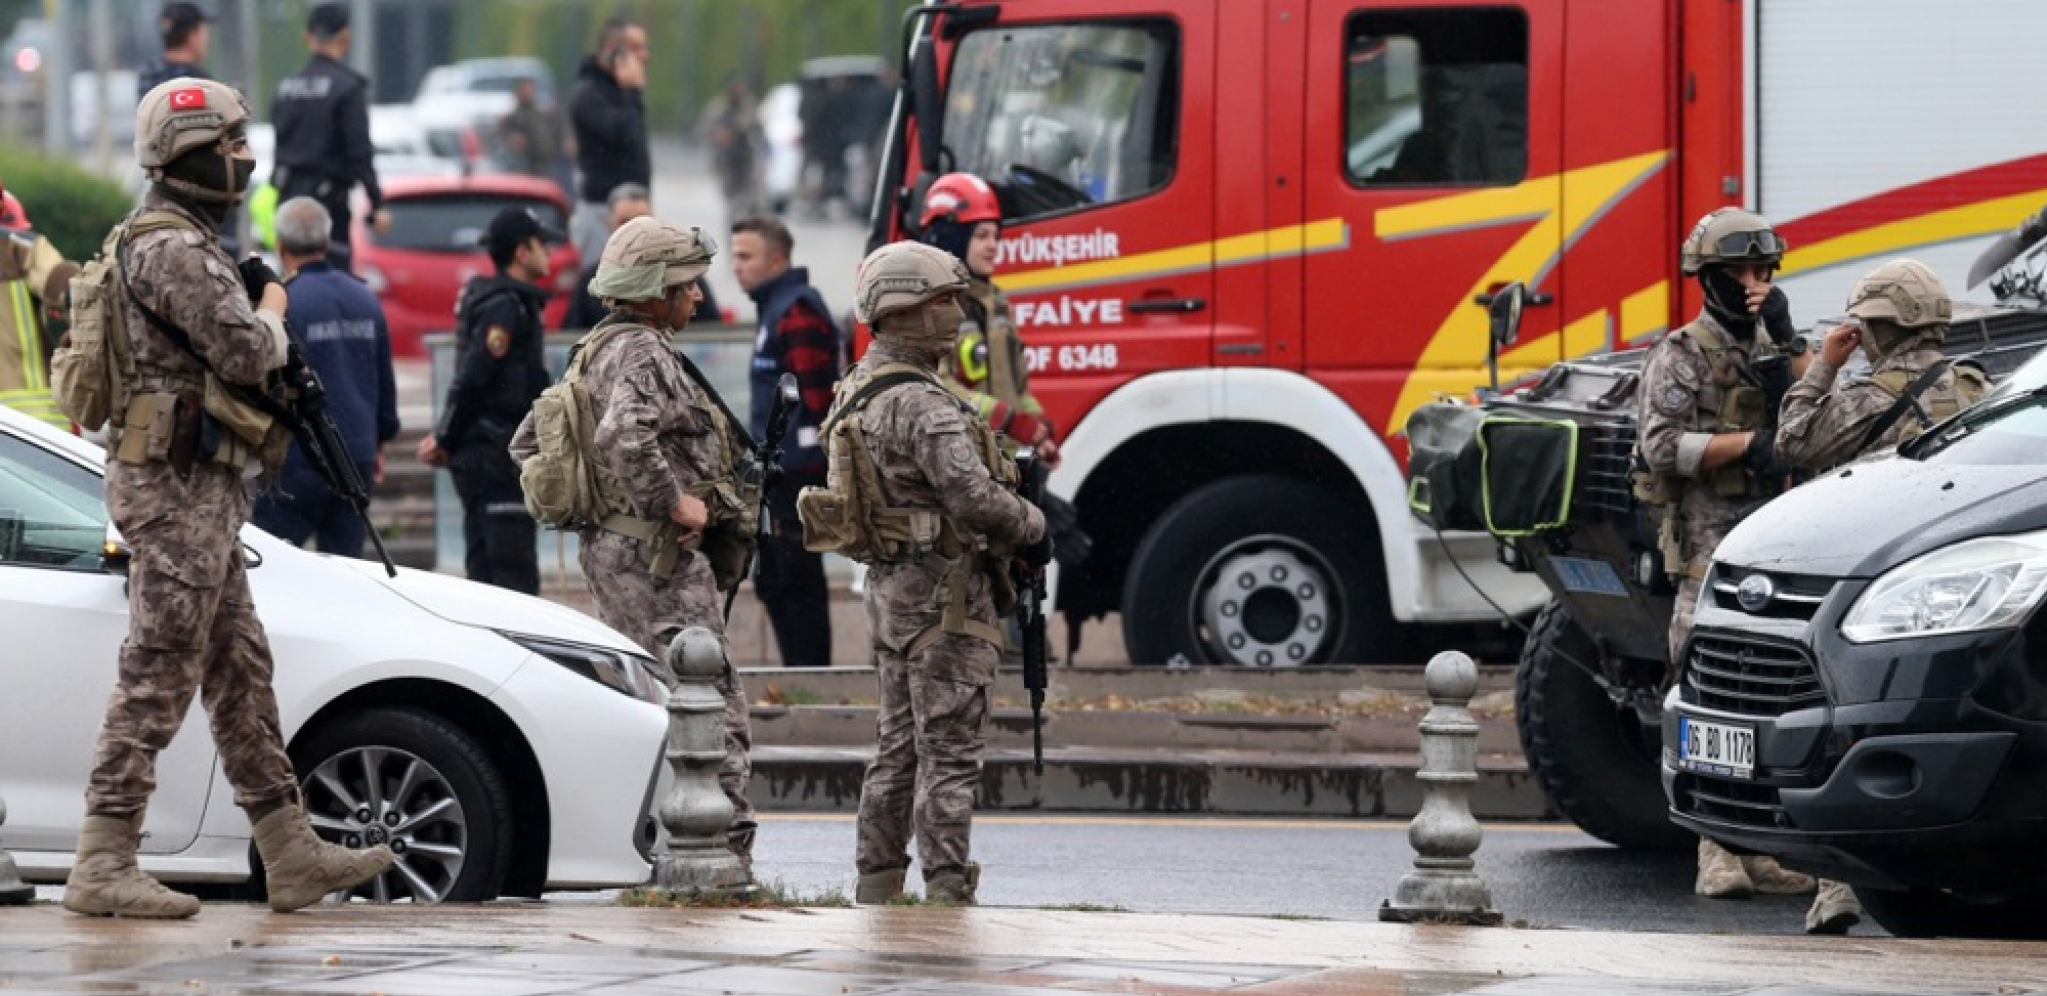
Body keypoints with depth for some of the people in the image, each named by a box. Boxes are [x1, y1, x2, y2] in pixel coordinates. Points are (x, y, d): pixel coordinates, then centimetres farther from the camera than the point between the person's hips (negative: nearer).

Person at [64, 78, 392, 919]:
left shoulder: (185, 244, 18)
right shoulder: (174, 251, -16)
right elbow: (243, 352, -23)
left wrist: (269, 342, 8)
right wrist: (272, 312, -3)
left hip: (199, 488, 11)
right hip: (176, 481, -11)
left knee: (240, 675, 12)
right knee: (157, 679, -9)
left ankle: (292, 855, 17)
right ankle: (103, 866, -8)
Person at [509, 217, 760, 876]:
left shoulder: (595, 352, 19)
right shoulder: (640, 352, -13)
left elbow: (528, 444, 26)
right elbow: (622, 438, -33)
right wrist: (674, 502, -23)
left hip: (611, 550, 11)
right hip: (656, 556, -11)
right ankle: (727, 858, -15)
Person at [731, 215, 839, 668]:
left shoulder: (797, 311, -15)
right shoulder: (776, 307, 18)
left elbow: (816, 392, -21)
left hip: (797, 472, -11)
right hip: (778, 475, 11)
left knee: (798, 580, -7)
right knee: (772, 580, 16)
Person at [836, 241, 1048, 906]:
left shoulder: (858, 389, 12)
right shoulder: (922, 404, -20)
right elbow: (975, 498, -28)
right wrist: (1033, 529, -9)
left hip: (888, 591, 10)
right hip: (943, 594, -10)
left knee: (899, 746, 15)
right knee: (950, 751, -6)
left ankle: (876, 886, 18)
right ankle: (947, 890, -7)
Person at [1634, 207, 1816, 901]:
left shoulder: (1767, 350, 18)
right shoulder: (1682, 357, 0)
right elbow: (1662, 445, -12)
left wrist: (1788, 343, -5)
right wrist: (1744, 443, -19)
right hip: (1709, 547, -6)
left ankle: (1762, 850, 8)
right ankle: (1718, 856, -13)